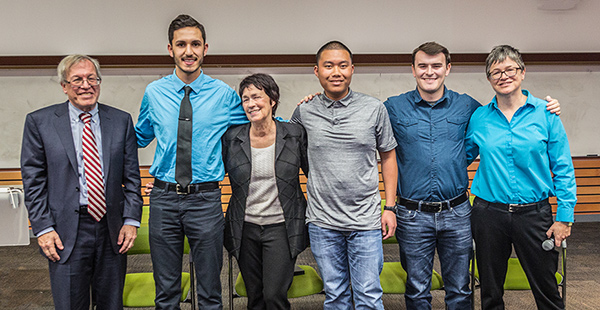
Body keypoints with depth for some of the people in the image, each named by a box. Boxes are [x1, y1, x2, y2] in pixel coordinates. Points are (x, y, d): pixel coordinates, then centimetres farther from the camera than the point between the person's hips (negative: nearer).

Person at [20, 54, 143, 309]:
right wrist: (43, 228, -7)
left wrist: (131, 221, -2)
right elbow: (33, 181, 0)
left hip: (113, 231, 2)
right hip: (66, 234, -2)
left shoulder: (121, 121, 6)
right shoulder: (39, 122, 1)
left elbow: (131, 177, 7)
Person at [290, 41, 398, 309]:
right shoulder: (304, 112, 2)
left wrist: (389, 207, 3)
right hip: (322, 222, 1)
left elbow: (388, 157, 7)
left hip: (366, 219, -1)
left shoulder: (375, 109, 0)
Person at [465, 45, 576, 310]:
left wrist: (564, 218, -6)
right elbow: (462, 158, 15)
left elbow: (563, 169, -2)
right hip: (488, 214, 2)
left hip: (534, 214, -1)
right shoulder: (479, 118, 2)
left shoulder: (545, 114, -2)